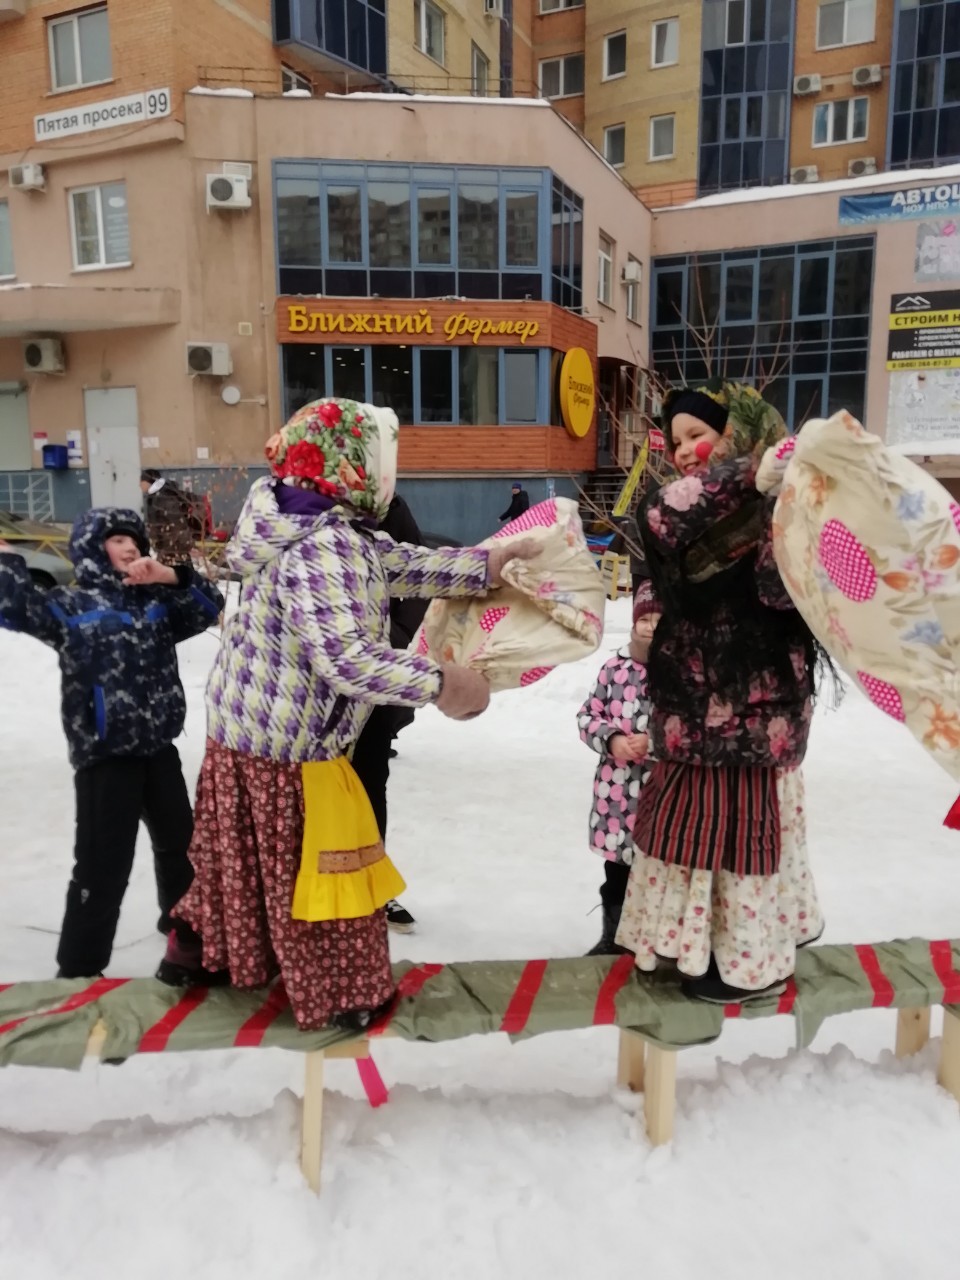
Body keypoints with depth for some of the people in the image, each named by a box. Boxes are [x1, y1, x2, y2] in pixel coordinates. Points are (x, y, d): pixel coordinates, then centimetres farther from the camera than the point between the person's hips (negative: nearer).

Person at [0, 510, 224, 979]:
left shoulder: (155, 601, 8)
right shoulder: (72, 603, -6)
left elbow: (209, 606, 3)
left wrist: (170, 576, -10)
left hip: (158, 747, 6)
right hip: (104, 751, -6)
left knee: (179, 840, 23)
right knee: (103, 865, -4)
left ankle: (184, 922, 48)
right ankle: (79, 968, 13)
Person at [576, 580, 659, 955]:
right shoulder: (615, 667, 0)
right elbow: (587, 716, 7)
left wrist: (657, 742, -22)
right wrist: (611, 740, -11)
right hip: (618, 795, 4)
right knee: (616, 876, 21)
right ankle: (613, 938, 42)